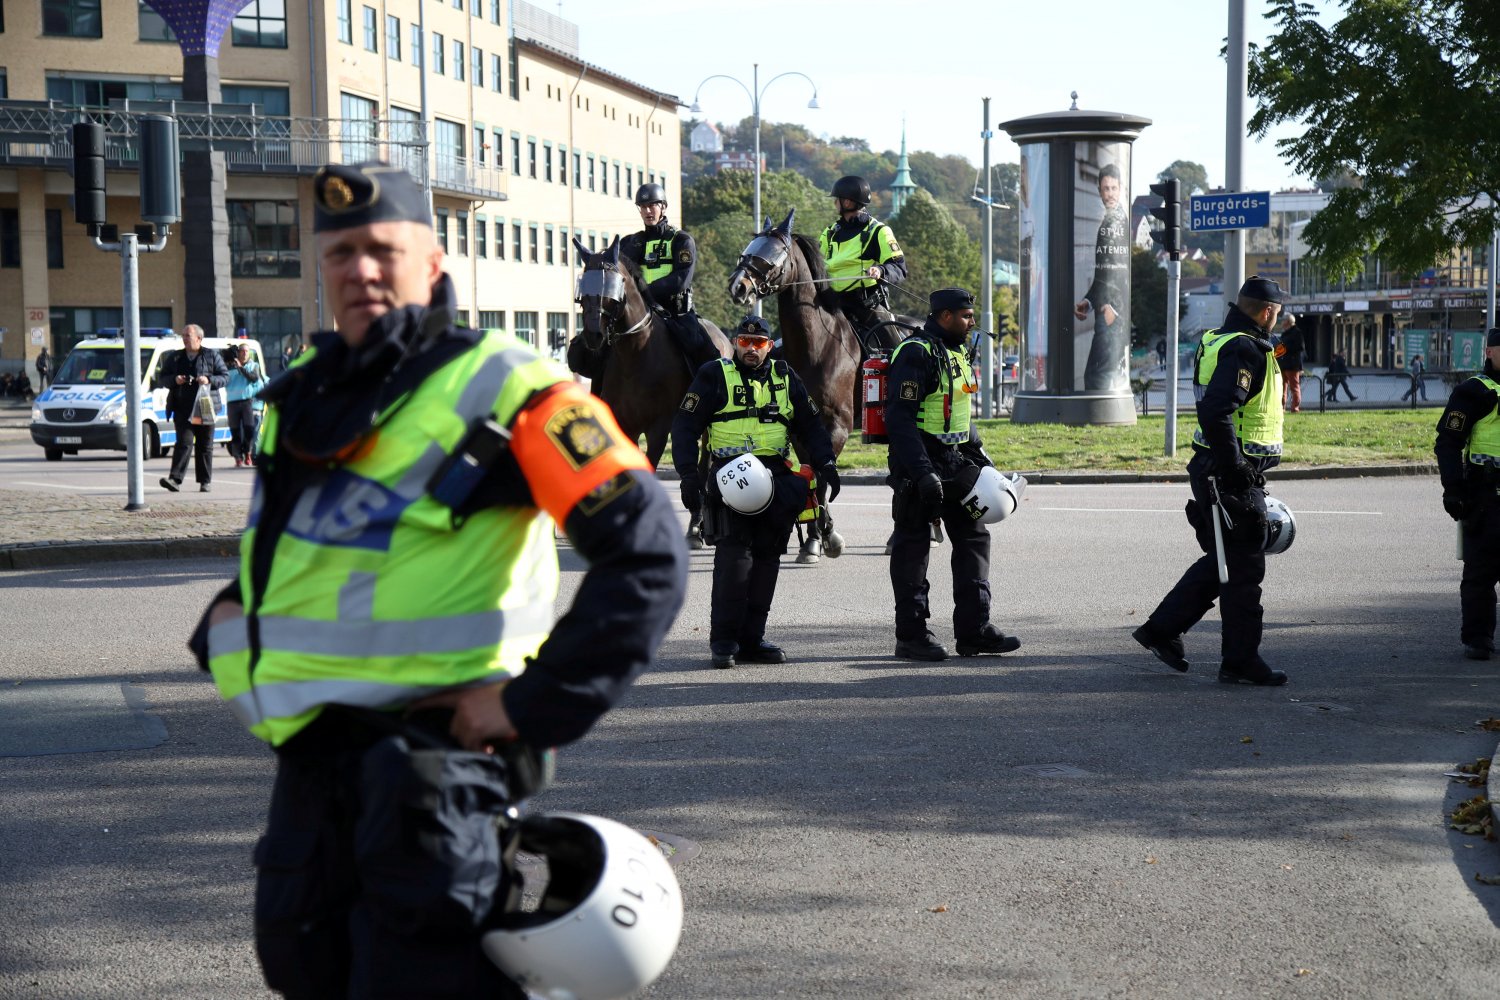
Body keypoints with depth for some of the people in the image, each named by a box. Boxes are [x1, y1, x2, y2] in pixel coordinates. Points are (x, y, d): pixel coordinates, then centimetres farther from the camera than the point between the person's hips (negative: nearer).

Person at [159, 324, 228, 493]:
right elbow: (162, 377, 16)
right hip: (182, 409, 0)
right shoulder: (174, 358, 13)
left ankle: (205, 481, 13)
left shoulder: (212, 356, 7)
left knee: (205, 446, 6)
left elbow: (225, 376, 5)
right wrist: (174, 380, -6)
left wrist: (209, 380, -13)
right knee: (184, 443, -13)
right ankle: (175, 479, -20)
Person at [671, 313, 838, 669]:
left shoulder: (785, 378, 16)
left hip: (775, 477, 5)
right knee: (734, 556, -14)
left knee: (766, 559, 4)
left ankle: (751, 638, 11)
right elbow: (685, 426, 0)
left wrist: (825, 464, 8)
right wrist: (688, 474, -10)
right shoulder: (714, 376, 4)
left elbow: (810, 425, 21)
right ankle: (723, 640, -8)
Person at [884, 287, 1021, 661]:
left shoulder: (957, 352, 15)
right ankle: (911, 635, 6)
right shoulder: (916, 353, -15)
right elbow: (899, 418, -22)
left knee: (973, 537, 8)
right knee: (913, 546, -1)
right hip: (920, 462, -9)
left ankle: (974, 630, 13)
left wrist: (979, 454, 17)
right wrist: (922, 472, -28)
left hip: (955, 461, 9)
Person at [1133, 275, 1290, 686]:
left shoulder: (1216, 341, 14)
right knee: (1244, 569, 0)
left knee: (1221, 561, 19)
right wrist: (1234, 470, -24)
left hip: (1212, 471, 10)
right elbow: (1215, 412, -30)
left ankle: (1162, 629, 24)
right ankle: (1240, 661, 8)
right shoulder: (1245, 350, -18)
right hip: (1232, 478, -10)